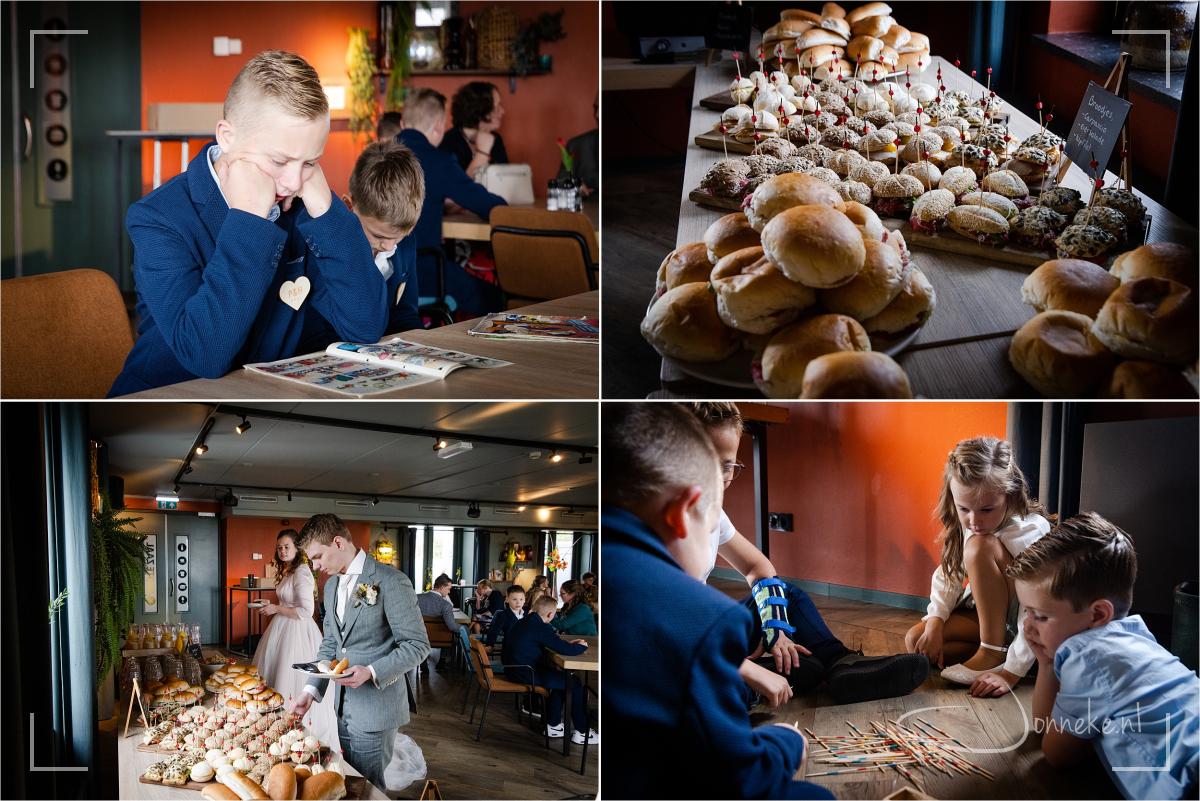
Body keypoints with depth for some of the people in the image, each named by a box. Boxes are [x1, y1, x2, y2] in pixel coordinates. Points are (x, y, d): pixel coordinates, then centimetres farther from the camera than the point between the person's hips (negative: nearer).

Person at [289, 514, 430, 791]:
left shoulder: (390, 581, -15)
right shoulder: (332, 584, 11)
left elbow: (417, 645, -15)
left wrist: (371, 672, -26)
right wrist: (310, 691, 4)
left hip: (376, 709, -8)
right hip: (344, 706, 8)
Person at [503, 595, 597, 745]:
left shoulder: (526, 621, 10)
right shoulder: (540, 628, -20)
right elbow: (566, 650, -22)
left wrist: (567, 643, 16)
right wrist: (581, 646, -2)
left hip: (513, 669, 10)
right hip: (524, 673, -10)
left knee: (560, 677, 25)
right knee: (575, 684, -1)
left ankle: (553, 725, 27)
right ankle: (581, 732, 7)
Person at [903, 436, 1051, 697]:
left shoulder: (1031, 533, -30)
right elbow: (949, 574, 2)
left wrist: (1011, 673, -37)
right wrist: (935, 622, -14)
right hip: (983, 615, 7)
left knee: (980, 546, -29)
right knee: (916, 641, -11)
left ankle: (992, 654, -22)